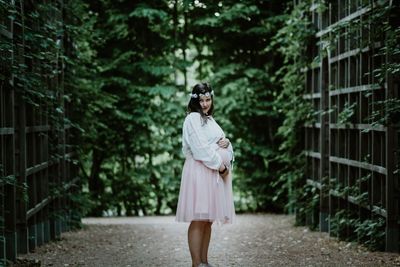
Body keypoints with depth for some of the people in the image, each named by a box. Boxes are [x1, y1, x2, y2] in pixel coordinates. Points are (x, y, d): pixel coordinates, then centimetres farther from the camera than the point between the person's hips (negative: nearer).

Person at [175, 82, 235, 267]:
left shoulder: (210, 120, 20)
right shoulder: (193, 118, -7)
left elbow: (221, 144, 20)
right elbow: (201, 148, -16)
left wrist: (227, 142, -4)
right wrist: (220, 165, -12)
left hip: (214, 173, 9)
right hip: (199, 171, -9)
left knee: (208, 220, 9)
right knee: (198, 220, -10)